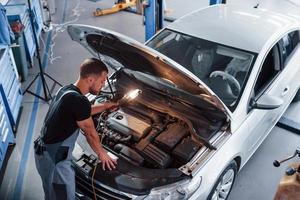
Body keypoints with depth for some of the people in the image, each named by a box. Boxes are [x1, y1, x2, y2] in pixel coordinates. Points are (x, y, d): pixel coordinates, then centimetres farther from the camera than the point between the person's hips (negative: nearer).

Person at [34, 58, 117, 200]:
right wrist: (102, 154, 3)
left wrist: (105, 106, 30)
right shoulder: (78, 101, -27)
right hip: (54, 159, -9)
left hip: (45, 152, 9)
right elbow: (90, 134, -13)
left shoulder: (66, 90, 2)